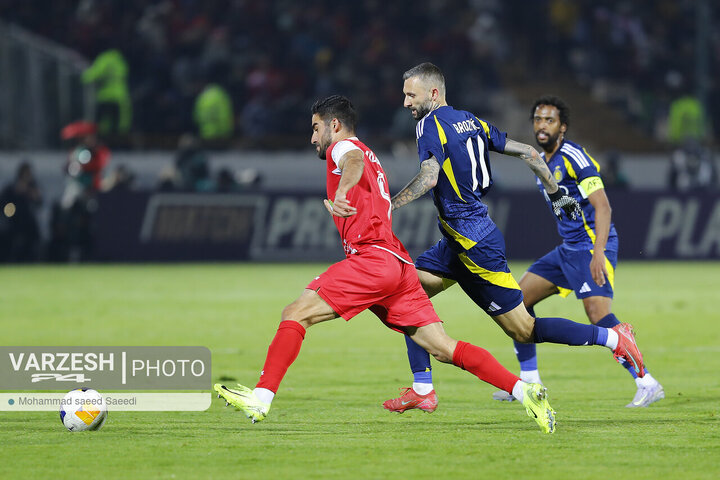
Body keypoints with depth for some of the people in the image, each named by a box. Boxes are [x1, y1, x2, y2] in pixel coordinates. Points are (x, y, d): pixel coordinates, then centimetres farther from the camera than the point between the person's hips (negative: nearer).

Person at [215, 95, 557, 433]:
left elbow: (355, 161, -22)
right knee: (444, 349, 1)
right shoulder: (370, 159, 31)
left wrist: (341, 193, -41)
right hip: (399, 263, 9)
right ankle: (524, 391, -9)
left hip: (372, 258, -9)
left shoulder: (342, 147, 4)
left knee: (295, 314, -8)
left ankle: (261, 398, -17)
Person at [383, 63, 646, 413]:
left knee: (523, 330, -4)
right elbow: (527, 152, 14)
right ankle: (422, 390, 7)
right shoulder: (470, 122, 12)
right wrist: (557, 194, 22)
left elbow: (429, 177, -29)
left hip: (475, 246, -10)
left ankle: (612, 338, 0)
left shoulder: (431, 124, -12)